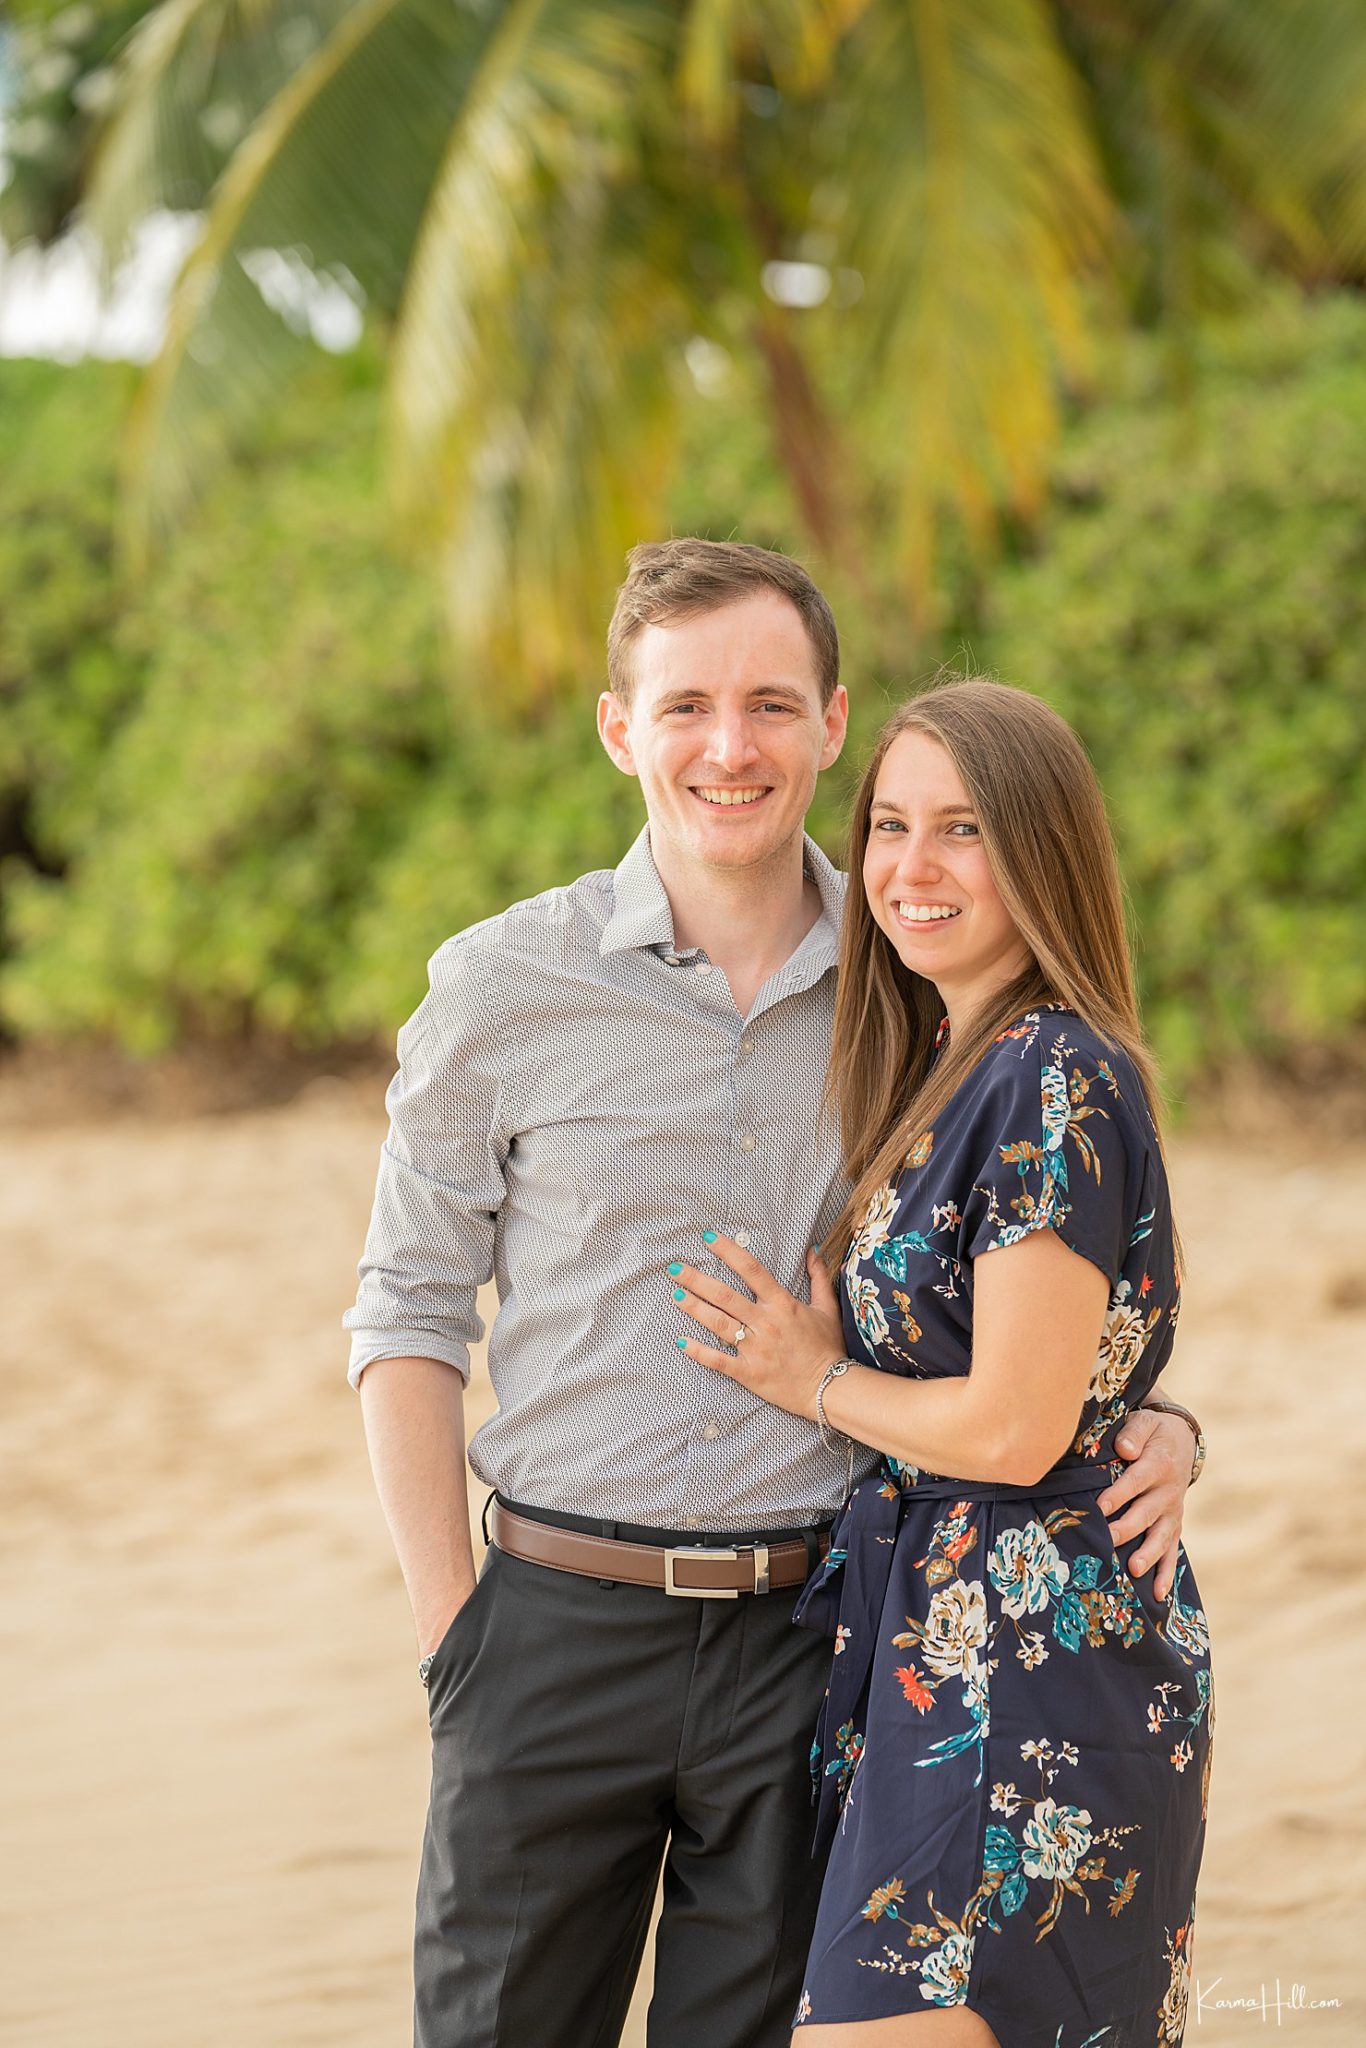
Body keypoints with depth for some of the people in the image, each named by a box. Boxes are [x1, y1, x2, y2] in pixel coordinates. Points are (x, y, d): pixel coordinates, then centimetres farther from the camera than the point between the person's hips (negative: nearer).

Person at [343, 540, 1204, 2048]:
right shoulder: (501, 990, -1)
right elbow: (408, 1310, 4)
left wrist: (1157, 1427, -5)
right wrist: (446, 1619, -3)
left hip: (811, 1628, 1)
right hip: (559, 1625, -1)